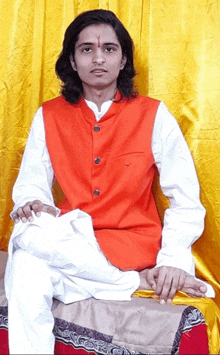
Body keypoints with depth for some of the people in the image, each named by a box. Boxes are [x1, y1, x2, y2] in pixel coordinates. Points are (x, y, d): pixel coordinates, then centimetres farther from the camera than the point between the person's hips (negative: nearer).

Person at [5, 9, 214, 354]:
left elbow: (186, 198, -2)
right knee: (26, 267, -30)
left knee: (39, 240, -29)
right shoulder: (48, 117, 6)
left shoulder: (153, 115, -1)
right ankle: (140, 282, -18)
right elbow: (31, 182, 6)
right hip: (72, 242, 3)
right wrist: (33, 204, -19)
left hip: (133, 244, -2)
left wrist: (174, 261, -15)